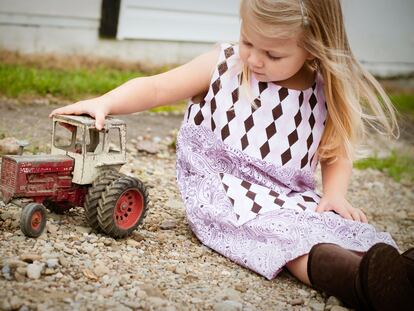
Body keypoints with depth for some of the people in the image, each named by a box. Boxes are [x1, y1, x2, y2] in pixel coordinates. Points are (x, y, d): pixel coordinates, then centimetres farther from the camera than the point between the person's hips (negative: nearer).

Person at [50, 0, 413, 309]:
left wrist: (335, 194, -6)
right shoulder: (223, 66, -1)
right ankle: (360, 278, -59)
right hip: (223, 191, -3)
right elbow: (156, 88, 1)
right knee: (283, 231, -35)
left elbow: (337, 153, 14)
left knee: (350, 228, -26)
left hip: (291, 197, 4)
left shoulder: (326, 95, 2)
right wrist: (104, 102, -13)